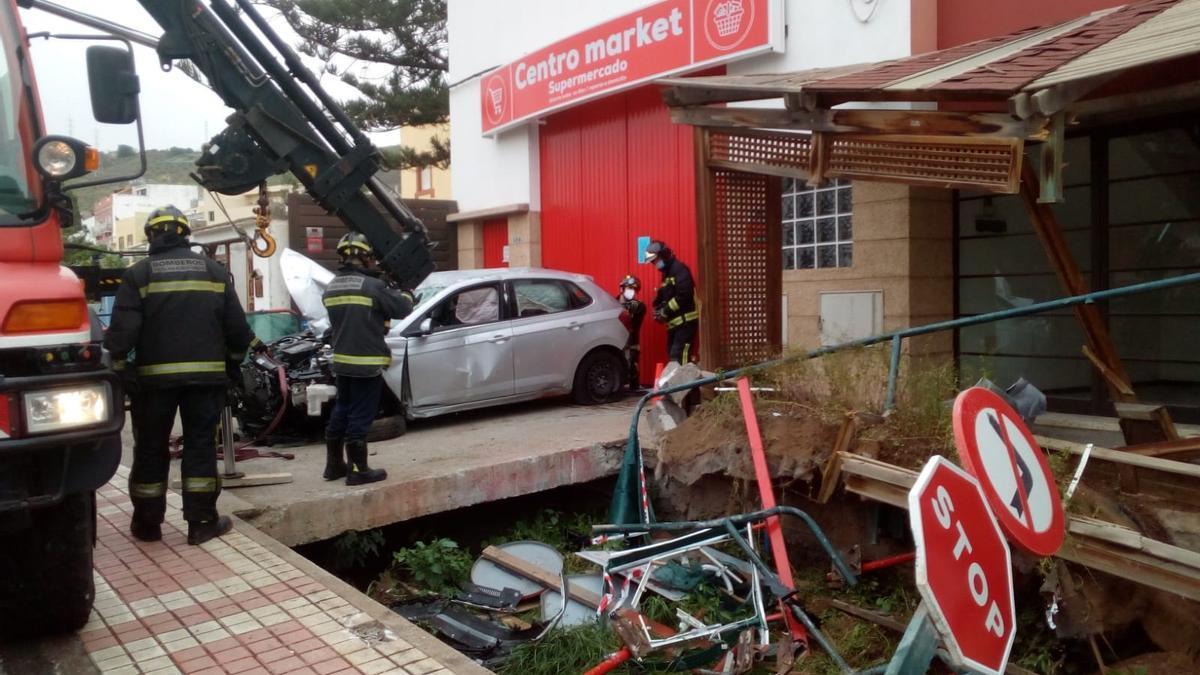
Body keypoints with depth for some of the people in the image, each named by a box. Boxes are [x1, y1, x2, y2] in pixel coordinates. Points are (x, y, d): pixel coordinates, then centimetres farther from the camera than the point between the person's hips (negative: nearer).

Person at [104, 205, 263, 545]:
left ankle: (147, 522, 18)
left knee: (151, 448, 10)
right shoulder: (214, 270, 6)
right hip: (206, 374, 1)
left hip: (155, 375, -1)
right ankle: (202, 522, 6)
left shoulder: (138, 274, -1)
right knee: (201, 446, 6)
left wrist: (116, 366, -1)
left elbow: (123, 328, -9)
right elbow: (235, 324, 6)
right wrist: (236, 356, 20)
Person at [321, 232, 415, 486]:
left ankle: (334, 465, 27)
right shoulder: (372, 286, -16)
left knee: (341, 411, 18)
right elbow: (401, 309, -9)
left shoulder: (331, 288, 7)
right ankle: (359, 471, 4)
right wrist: (406, 295, 12)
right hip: (366, 363, -7)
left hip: (341, 361, 8)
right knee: (359, 417, -2)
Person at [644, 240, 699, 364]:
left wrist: (665, 311, -15)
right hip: (674, 322, 10)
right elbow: (663, 297, 23)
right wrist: (658, 310, 3)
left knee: (679, 358, -18)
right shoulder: (667, 273, 20)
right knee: (672, 356, 10)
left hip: (686, 321, -10)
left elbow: (683, 296, -21)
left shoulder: (680, 269, -10)